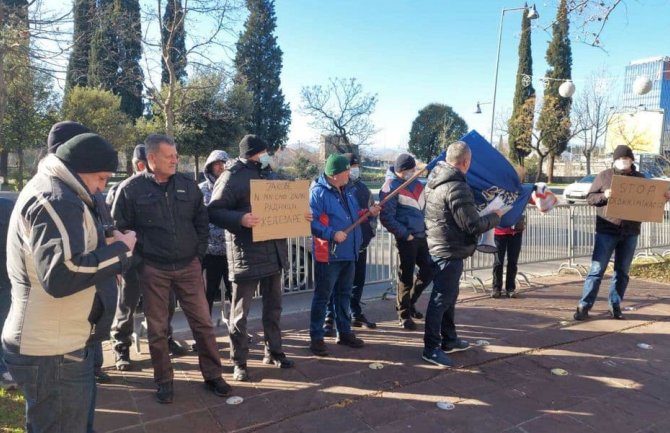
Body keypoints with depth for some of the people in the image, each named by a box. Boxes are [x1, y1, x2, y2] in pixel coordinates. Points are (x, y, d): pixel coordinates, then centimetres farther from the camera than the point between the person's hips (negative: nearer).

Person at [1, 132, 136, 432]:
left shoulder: (46, 188, 14)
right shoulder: (57, 201, -22)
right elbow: (61, 275, -32)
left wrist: (103, 246, 4)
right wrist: (119, 249, -21)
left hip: (58, 344, 10)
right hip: (53, 354, -10)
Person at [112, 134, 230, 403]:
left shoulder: (187, 185, 4)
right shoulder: (131, 189, -5)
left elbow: (201, 221, 10)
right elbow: (120, 228, -1)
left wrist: (199, 253, 5)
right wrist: (137, 258, -4)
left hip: (188, 266, 2)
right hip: (153, 270, -2)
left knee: (202, 322, 6)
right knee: (157, 329, 10)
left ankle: (212, 375, 21)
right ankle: (164, 381, 26)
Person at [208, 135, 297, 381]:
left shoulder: (270, 175, 15)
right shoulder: (232, 177, -9)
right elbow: (213, 211, -14)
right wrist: (240, 219, -29)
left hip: (273, 251, 7)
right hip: (246, 254, -7)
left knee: (273, 307, 16)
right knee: (241, 311, 3)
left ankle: (273, 352, 31)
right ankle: (239, 362, 15)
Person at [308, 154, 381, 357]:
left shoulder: (347, 191, 13)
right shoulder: (318, 192, -15)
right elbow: (311, 221, -22)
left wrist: (368, 212, 4)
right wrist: (332, 234, -27)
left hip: (349, 253, 8)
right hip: (328, 255, -8)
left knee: (344, 294, 17)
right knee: (322, 296, 1)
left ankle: (344, 332, 30)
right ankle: (316, 337, 11)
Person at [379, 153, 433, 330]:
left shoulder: (416, 182, 11)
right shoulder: (391, 187, -12)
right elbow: (387, 218, -15)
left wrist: (428, 227, 11)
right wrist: (405, 234, -15)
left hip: (422, 236, 7)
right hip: (406, 239, -7)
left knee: (429, 271, 12)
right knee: (406, 276, 1)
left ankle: (410, 302, 32)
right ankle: (404, 314, 17)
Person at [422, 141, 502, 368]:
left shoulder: (435, 179, 6)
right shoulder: (457, 187, -23)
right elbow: (473, 225, -21)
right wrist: (495, 217, -4)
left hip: (438, 246, 10)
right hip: (450, 251, -10)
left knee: (448, 296, 20)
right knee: (441, 299, -2)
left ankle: (449, 339, 33)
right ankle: (431, 348, 8)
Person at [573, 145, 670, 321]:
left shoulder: (640, 178, 9)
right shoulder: (604, 176, 1)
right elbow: (590, 197, 1)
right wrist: (604, 195, -18)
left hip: (630, 233, 3)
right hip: (607, 231, -3)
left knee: (622, 272, 9)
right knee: (597, 270, -4)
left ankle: (615, 307, 19)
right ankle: (584, 306, 0)